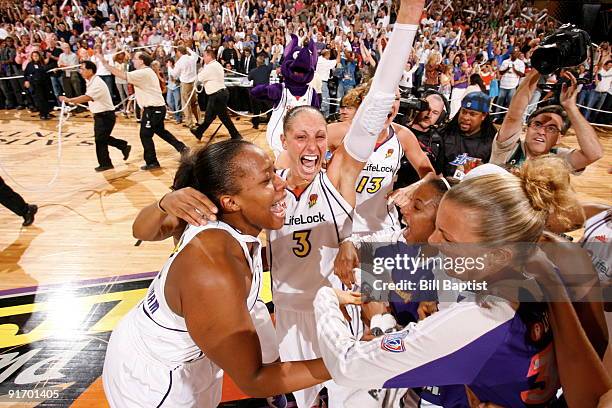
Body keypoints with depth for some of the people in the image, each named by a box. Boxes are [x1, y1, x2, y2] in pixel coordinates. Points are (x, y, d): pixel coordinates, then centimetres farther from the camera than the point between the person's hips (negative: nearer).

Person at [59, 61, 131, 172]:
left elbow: (86, 97, -35)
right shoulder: (90, 81, 9)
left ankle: (105, 163, 11)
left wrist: (69, 100, -38)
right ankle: (124, 147, 31)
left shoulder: (97, 83, -23)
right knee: (103, 138, 17)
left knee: (100, 139, -2)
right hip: (99, 115, 9)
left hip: (106, 115, -9)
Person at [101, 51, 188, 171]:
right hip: (158, 106, 10)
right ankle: (182, 147, 25)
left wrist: (106, 64, -18)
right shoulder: (147, 72, 17)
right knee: (160, 130, 24)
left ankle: (152, 162, 3)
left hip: (153, 109, -10)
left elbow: (123, 75, -23)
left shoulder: (143, 73, -16)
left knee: (145, 135, -2)